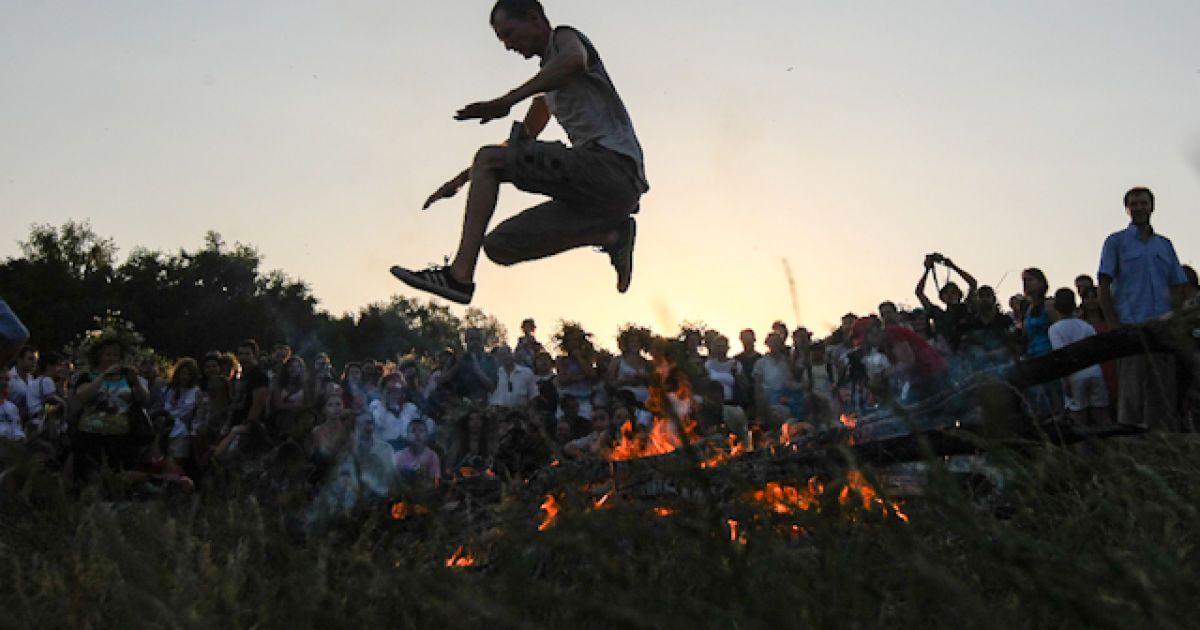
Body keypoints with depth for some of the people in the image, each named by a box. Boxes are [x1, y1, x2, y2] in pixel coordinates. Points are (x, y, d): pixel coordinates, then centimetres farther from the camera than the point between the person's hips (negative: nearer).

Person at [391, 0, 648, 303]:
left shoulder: (565, 37, 3)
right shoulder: (548, 86, 30)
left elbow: (573, 61, -24)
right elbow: (523, 140, 38)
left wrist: (506, 102, -27)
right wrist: (460, 180, 34)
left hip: (613, 163, -9)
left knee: (488, 159, -13)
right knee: (499, 247, 7)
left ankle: (459, 275, -23)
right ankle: (610, 235, 0)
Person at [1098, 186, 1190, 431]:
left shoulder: (1164, 244, 17)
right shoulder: (1116, 241, 6)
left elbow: (1178, 288, 18)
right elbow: (1104, 288, 0)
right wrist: (1116, 326, -9)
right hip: (1131, 328, -4)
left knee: (1164, 396, 3)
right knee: (1131, 395, -7)